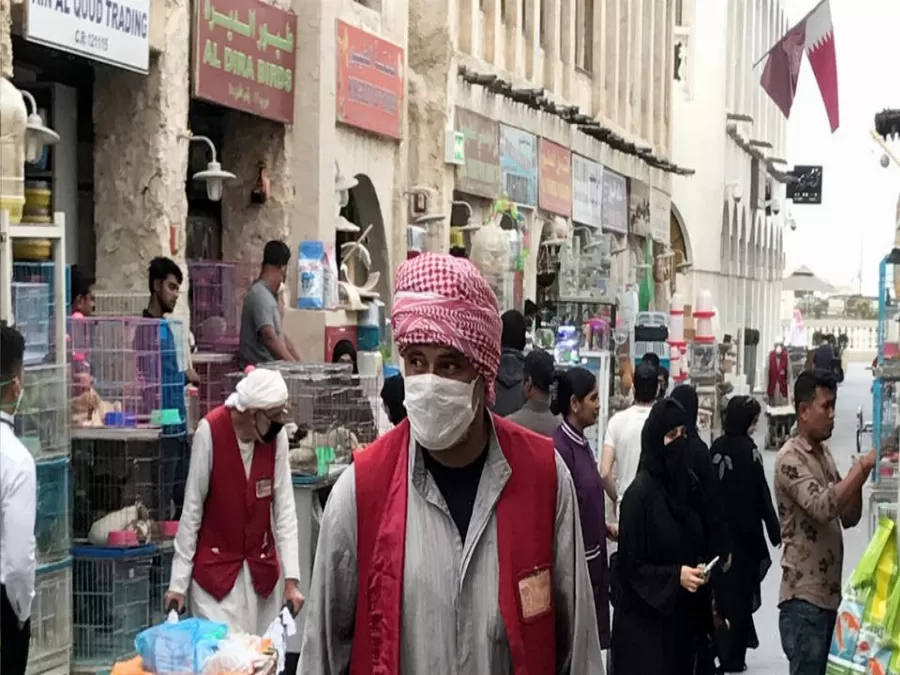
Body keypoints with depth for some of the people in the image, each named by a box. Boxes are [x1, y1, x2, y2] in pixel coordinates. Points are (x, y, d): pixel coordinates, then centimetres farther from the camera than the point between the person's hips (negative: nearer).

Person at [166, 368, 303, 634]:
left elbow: (285, 509, -5)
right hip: (214, 566, -3)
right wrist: (178, 581, -8)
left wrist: (291, 579, -10)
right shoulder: (210, 432, -18)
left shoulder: (277, 435, -8)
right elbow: (191, 509, -11)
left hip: (261, 567, 3)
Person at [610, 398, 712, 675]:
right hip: (645, 619, -7)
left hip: (683, 615, 7)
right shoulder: (640, 492, -14)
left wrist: (699, 569, 1)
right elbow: (629, 564, -14)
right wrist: (675, 577, -22)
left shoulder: (687, 484, 7)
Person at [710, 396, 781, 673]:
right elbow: (761, 495, -14)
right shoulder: (747, 449, -16)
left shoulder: (716, 448, 2)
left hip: (719, 529, 6)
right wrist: (775, 533, -7)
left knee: (723, 586, 17)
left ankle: (724, 647, 30)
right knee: (740, 589, 3)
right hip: (744, 531, -6)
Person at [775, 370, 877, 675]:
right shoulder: (790, 458, -12)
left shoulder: (824, 452, 15)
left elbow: (849, 518, 15)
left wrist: (859, 476, -2)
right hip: (804, 598, -9)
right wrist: (861, 468, -23)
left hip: (829, 593, 9)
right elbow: (822, 507, -27)